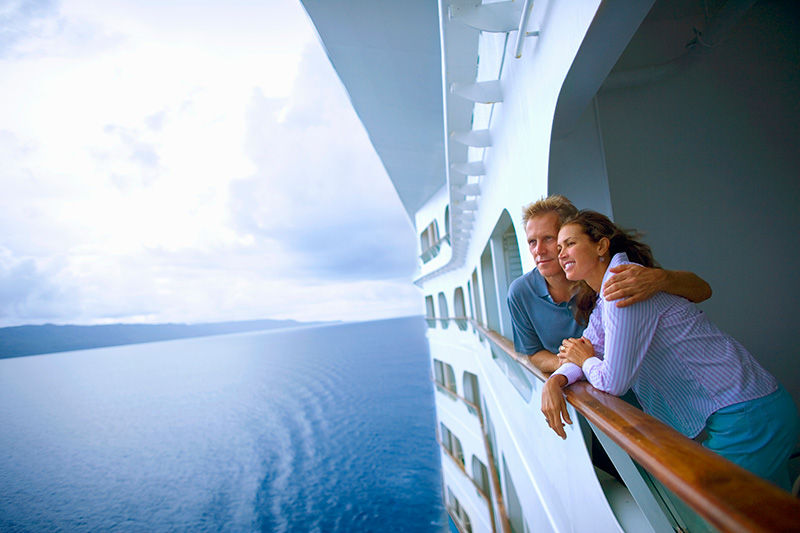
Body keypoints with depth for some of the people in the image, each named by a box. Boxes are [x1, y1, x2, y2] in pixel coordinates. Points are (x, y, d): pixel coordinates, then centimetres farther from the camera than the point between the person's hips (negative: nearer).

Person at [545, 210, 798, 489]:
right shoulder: (602, 297, 5)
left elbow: (613, 381, -27)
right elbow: (588, 351, 5)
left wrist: (586, 361, -6)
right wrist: (555, 381, -15)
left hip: (744, 416, -8)